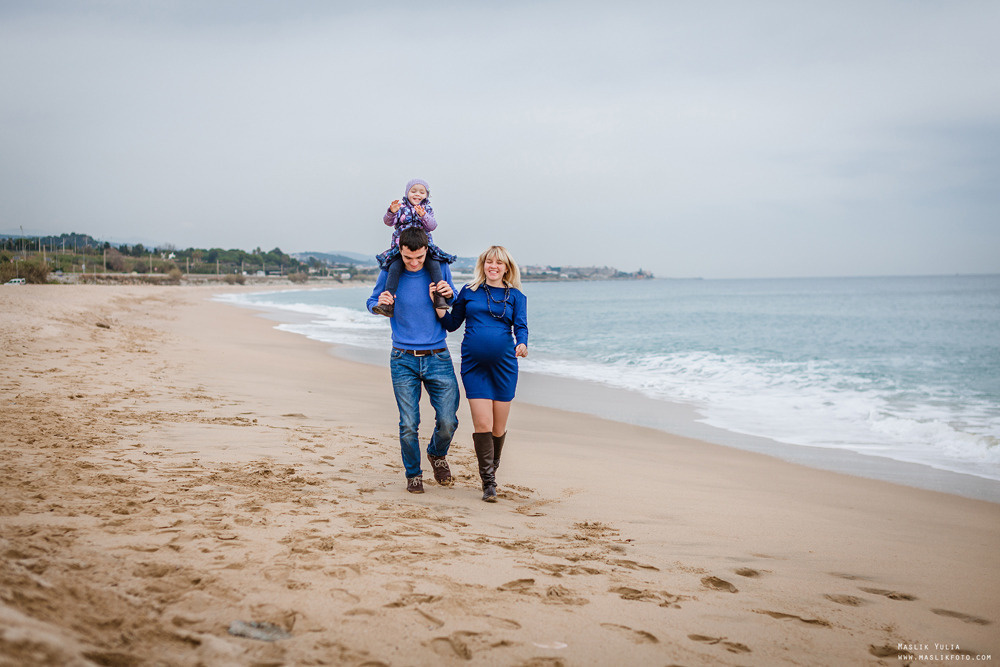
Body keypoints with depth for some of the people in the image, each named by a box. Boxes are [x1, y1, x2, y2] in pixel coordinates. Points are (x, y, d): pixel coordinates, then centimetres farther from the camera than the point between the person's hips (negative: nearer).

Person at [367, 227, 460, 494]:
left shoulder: (440, 268, -1)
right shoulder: (390, 273, -3)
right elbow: (371, 302, 12)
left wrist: (450, 294, -11)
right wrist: (380, 303, -13)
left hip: (438, 359, 1)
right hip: (404, 360, -1)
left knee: (448, 421, -4)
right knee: (408, 424, -1)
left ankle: (437, 455, 28)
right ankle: (413, 474, 20)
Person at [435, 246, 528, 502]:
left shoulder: (516, 296, 8)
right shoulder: (469, 292, 9)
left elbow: (521, 326, -5)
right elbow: (452, 324, 15)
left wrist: (521, 344, -26)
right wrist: (437, 305, -2)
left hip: (504, 365, 1)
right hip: (474, 365, -1)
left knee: (499, 427, 6)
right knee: (482, 423, -11)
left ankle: (493, 467, 34)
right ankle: (488, 483, -2)